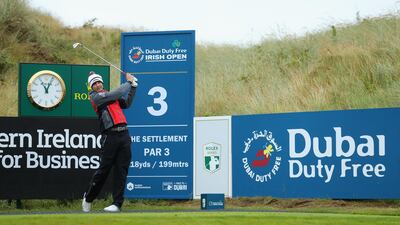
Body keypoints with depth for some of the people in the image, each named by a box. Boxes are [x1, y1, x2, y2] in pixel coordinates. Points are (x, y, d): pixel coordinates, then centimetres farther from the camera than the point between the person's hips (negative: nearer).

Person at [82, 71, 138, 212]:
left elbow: (127, 103, 27)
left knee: (121, 170, -1)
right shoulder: (95, 96, 1)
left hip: (124, 135, 6)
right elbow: (118, 93, -6)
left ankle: (117, 203, -1)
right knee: (104, 169, -2)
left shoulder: (110, 96, 23)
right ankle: (88, 198, 17)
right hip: (110, 136, -6)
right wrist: (129, 82, 7)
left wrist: (133, 85, 21)